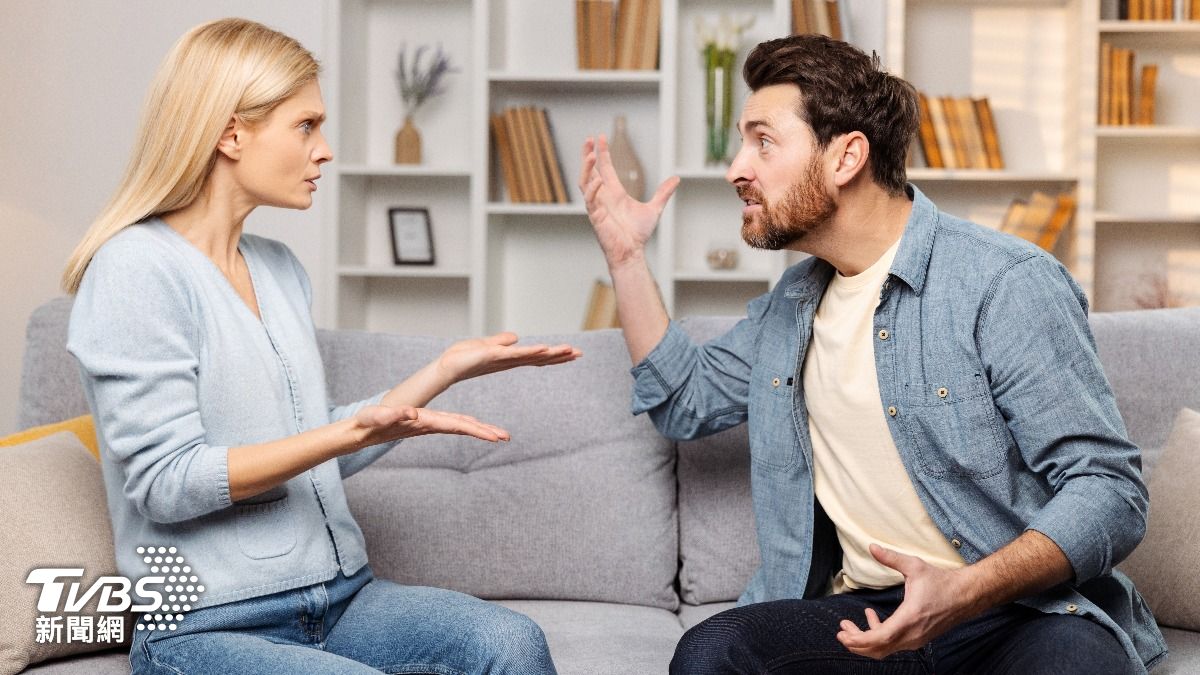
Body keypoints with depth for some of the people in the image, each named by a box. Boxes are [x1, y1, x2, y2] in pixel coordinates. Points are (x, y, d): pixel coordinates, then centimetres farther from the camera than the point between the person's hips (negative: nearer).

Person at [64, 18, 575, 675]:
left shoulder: (279, 267, 14)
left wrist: (450, 367, 11)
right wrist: (352, 431, -25)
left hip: (338, 596, 7)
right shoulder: (137, 268, -9)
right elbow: (166, 483, -16)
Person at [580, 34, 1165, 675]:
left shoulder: (1007, 284, -9)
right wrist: (627, 256, 19)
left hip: (1027, 611, -5)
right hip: (864, 614, 5)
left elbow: (1110, 491, -12)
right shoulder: (791, 303, 15)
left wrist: (968, 592, -28)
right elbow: (684, 402, 28)